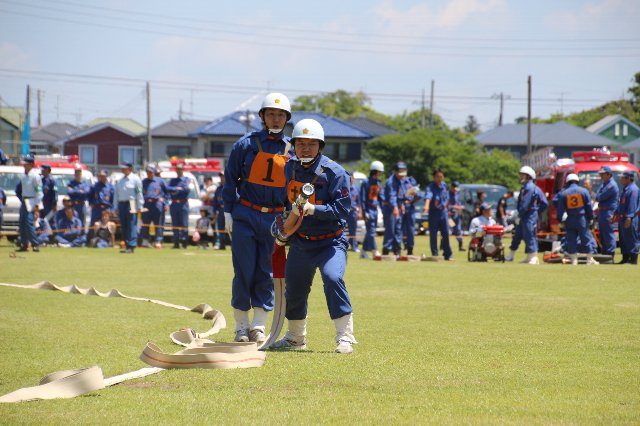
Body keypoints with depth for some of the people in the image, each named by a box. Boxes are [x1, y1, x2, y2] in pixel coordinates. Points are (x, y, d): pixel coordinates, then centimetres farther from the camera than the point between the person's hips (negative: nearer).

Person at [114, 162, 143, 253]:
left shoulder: (135, 179, -1)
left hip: (131, 204, -7)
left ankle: (132, 246, -13)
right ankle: (127, 245, 11)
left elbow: (139, 193, -4)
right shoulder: (120, 180, 17)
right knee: (123, 226, 6)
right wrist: (116, 207, 14)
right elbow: (116, 194, 19)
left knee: (132, 226, -11)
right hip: (121, 204, 7)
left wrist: (139, 207, -8)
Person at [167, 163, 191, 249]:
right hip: (174, 204, 4)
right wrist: (177, 188, -12)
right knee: (175, 224, 3)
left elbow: (186, 189, -10)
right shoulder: (173, 180, 18)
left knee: (184, 224, -9)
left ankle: (184, 241, -9)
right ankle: (176, 242, 4)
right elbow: (168, 188, 2)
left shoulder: (187, 180, 7)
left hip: (183, 204, -4)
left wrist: (175, 191, -5)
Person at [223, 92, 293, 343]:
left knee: (267, 273, 2)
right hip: (245, 216, -2)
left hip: (275, 219, 2)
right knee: (244, 272, -3)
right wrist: (228, 213, -3)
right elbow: (230, 179, 3)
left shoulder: (292, 150, 8)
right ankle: (241, 326, 5)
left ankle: (259, 327, 6)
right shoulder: (247, 144, 0)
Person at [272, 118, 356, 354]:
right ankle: (295, 337, 35)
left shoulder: (334, 172, -16)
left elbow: (342, 209, -21)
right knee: (293, 288, 11)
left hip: (330, 243, -6)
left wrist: (313, 209, -30)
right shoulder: (290, 168, 1)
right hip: (300, 242, 6)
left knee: (333, 278, -27)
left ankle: (345, 337, -20)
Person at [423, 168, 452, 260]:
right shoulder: (431, 187, -13)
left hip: (443, 212, 4)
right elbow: (428, 196, -33)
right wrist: (427, 206, -50)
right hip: (434, 212, -4)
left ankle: (447, 255, 9)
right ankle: (434, 255, 7)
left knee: (446, 234, 3)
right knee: (433, 234, 0)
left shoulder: (444, 186, 6)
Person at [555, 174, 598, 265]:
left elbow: (560, 208, 0)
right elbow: (589, 206, 0)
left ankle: (574, 259, 2)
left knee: (571, 240, 6)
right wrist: (590, 218, 7)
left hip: (569, 220, 1)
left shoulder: (563, 193, 0)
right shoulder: (584, 191, -1)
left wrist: (560, 219, 6)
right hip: (582, 219, -1)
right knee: (587, 238, 5)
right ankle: (590, 259, 4)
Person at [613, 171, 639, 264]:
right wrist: (615, 214, 24)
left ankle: (633, 259, -4)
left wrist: (629, 218, -26)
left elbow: (632, 205, -22)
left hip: (630, 219, -11)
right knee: (623, 239, 13)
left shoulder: (633, 189, -15)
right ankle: (625, 258, 20)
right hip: (623, 217, 11)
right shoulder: (625, 189, 18)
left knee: (631, 239, -7)